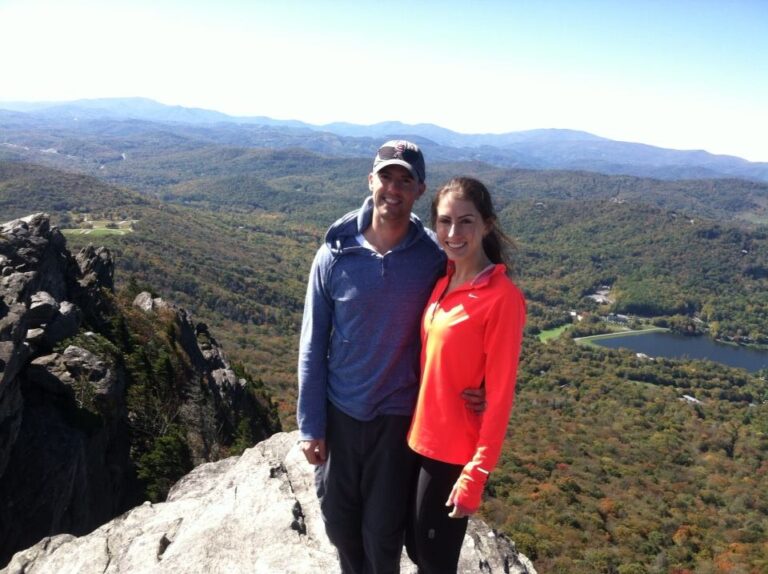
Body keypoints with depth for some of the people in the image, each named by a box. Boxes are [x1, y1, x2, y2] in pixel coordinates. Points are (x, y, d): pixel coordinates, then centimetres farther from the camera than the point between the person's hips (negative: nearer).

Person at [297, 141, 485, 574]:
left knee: (383, 531, 12)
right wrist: (310, 425, -3)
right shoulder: (336, 254, -10)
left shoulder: (435, 257, -12)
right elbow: (313, 345, -4)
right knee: (339, 522, 19)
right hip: (339, 413, 2)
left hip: (399, 417, -1)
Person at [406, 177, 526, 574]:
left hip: (454, 451, -7)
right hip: (419, 437, 7)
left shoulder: (502, 298, -20)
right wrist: (417, 428, 12)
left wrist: (475, 475, -16)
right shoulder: (444, 281, 2)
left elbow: (499, 396, -18)